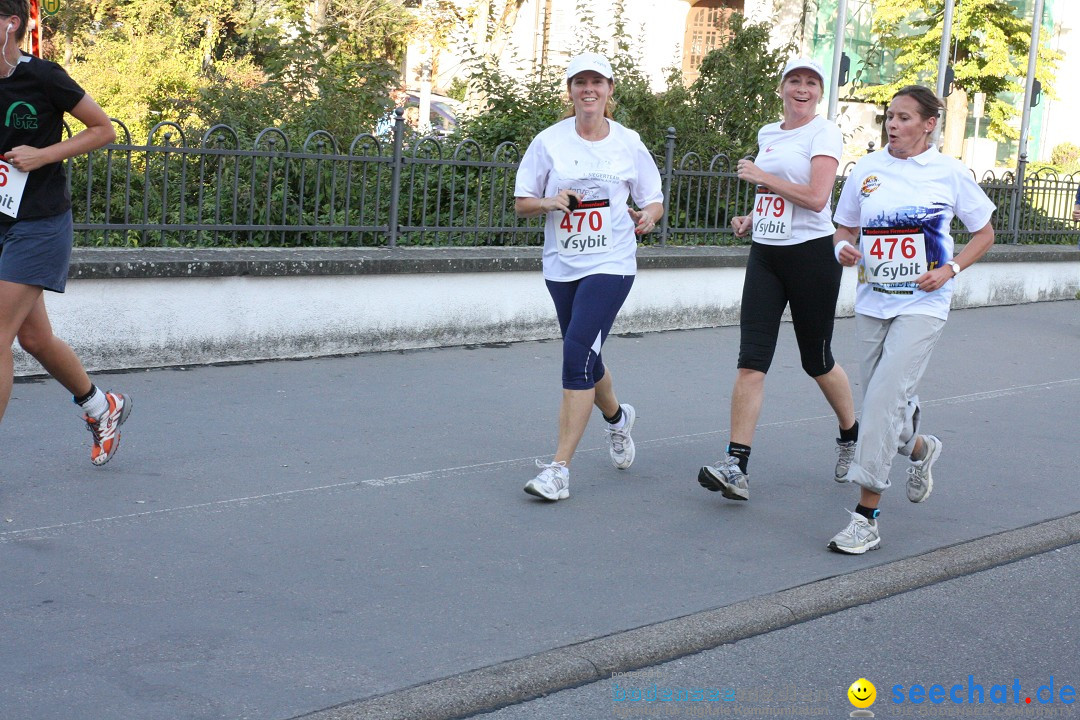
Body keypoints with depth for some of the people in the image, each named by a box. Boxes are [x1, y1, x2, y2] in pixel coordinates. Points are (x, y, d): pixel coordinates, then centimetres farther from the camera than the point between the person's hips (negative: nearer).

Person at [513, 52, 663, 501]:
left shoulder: (628, 143, 1)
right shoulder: (550, 141, 2)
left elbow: (653, 199, 10)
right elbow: (521, 203, 4)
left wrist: (648, 216, -12)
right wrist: (549, 202, -16)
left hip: (611, 264, -3)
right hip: (562, 266, 3)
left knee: (577, 353, -17)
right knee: (585, 360, 15)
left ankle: (559, 468, -14)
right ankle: (617, 418, 49)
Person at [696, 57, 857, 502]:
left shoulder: (824, 133, -7)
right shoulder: (768, 134, 14)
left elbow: (816, 198, -20)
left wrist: (760, 176, -12)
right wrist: (750, 219, 10)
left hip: (812, 254, -6)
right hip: (765, 254, 6)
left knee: (816, 360, 8)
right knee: (751, 360, -7)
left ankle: (851, 436, 35)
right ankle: (736, 467, -12)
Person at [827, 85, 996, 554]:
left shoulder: (949, 173, -3)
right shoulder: (867, 170, 6)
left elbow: (984, 234, 6)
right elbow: (845, 227, 17)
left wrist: (950, 270, -9)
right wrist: (844, 247, -7)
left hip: (922, 304, -5)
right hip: (873, 301, 5)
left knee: (885, 396, -17)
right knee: (881, 401, 11)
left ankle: (866, 518, -14)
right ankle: (922, 449, 47)